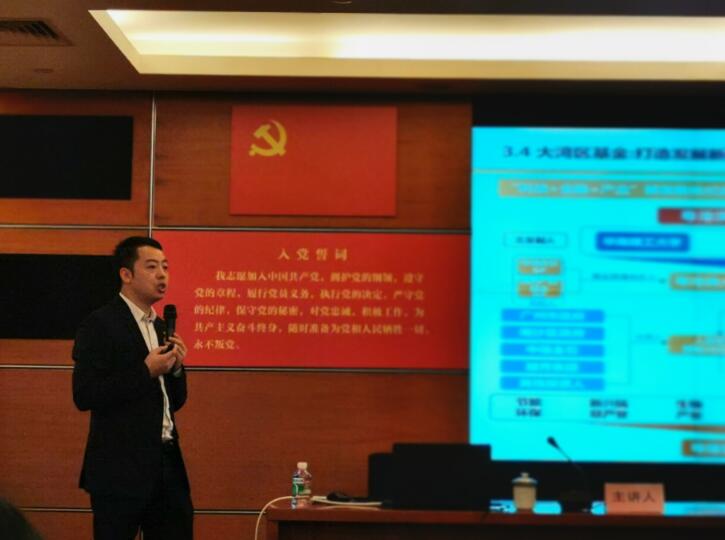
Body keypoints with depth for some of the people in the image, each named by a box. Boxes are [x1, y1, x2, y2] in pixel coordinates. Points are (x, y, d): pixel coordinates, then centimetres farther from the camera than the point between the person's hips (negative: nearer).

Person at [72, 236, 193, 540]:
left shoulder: (161, 327, 15)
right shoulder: (100, 325, -8)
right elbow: (84, 396, -16)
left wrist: (176, 368, 0)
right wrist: (146, 370, -17)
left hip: (166, 463, 7)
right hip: (120, 470, -7)